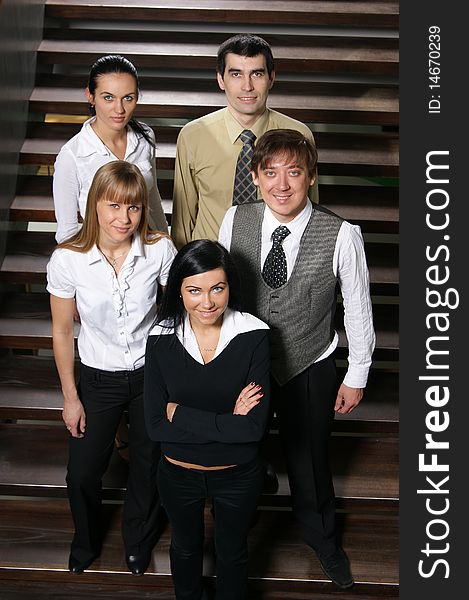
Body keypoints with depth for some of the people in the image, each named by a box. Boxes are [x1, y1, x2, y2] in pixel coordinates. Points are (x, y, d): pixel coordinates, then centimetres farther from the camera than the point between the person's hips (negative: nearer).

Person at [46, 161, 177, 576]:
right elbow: (62, 332, -7)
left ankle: (139, 541, 49)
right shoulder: (67, 259, -19)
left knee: (148, 468, 17)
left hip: (151, 374, 0)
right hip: (97, 378, 0)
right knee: (82, 473, 11)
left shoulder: (160, 250, -19)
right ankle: (86, 540, 47)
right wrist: (70, 397, -1)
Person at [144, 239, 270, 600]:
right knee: (185, 547, 29)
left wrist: (181, 414, -23)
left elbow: (254, 427, -24)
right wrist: (226, 421, -24)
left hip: (237, 475, -1)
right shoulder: (162, 339, -17)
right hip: (178, 474, 2)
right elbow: (156, 426, -18)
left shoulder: (253, 335, -22)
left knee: (233, 553, 25)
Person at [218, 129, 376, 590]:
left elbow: (358, 309, -10)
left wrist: (357, 377, -2)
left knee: (309, 457, 18)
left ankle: (322, 537, 50)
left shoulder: (342, 236, -23)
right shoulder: (235, 221, -15)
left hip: (310, 368, -2)